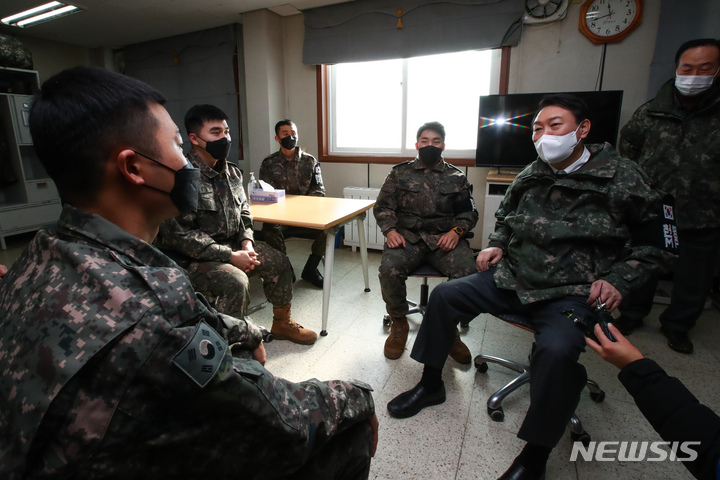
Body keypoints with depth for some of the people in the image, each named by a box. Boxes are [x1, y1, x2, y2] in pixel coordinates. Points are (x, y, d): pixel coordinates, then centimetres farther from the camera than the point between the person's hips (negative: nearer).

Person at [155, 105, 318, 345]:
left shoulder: (231, 172, 4)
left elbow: (243, 213, 15)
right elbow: (179, 234, -23)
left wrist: (247, 241, -6)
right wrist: (230, 256, -23)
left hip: (230, 244, 8)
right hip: (190, 257, -7)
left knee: (279, 262, 0)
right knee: (236, 281, -31)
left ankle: (282, 324, 19)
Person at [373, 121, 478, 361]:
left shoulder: (456, 177, 17)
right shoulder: (400, 173, 14)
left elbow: (469, 212, 13)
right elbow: (382, 206, 9)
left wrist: (456, 231, -7)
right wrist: (390, 230, -10)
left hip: (446, 238, 1)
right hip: (408, 236, 0)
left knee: (468, 272, -28)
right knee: (389, 269, -31)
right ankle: (399, 323, -3)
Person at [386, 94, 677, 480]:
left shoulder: (622, 178, -4)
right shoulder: (530, 176, 9)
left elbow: (655, 243, 3)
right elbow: (504, 219, 26)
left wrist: (618, 279, -11)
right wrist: (496, 245, 7)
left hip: (571, 294, -5)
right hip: (512, 278, 6)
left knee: (557, 349, -34)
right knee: (444, 295, -5)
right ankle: (431, 384, 13)